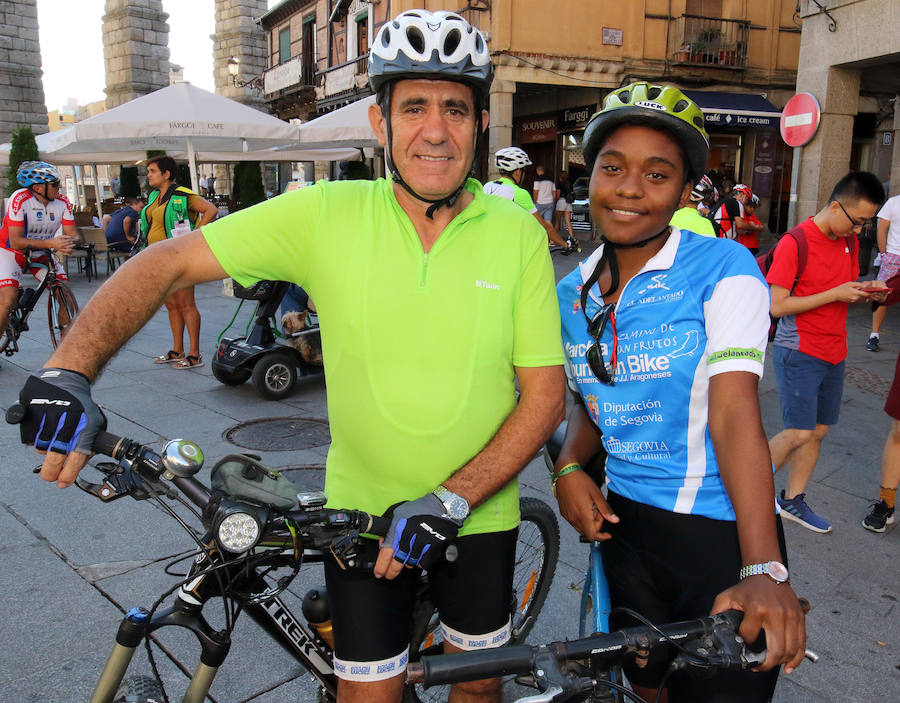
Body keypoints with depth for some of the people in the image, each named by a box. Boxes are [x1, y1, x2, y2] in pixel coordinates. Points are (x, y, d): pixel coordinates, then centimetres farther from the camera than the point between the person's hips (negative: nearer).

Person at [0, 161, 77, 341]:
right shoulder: (19, 199, -24)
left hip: (41, 255, 4)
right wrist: (51, 243, -39)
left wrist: (68, 244, -35)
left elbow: (72, 233, -10)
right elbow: (15, 241, -27)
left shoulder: (63, 202, -11)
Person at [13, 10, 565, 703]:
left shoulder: (518, 234, -13)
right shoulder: (326, 214, -14)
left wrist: (449, 501, -21)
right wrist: (67, 371, -23)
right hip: (361, 512, -1)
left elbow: (545, 393, -12)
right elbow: (166, 262, -11)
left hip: (479, 512, 2)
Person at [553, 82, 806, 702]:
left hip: (722, 532, -4)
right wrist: (570, 466, -6)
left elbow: (735, 412, -25)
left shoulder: (724, 269, -14)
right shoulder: (572, 293, 2)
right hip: (624, 520, 5)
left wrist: (763, 570, -33)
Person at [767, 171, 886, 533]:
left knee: (818, 431, 11)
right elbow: (777, 306, -18)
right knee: (800, 432, -9)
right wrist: (835, 294, -20)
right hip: (798, 353, -7)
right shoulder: (794, 243, -15)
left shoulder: (848, 241, 8)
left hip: (834, 353, 7)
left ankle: (792, 500, 25)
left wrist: (864, 292, -3)